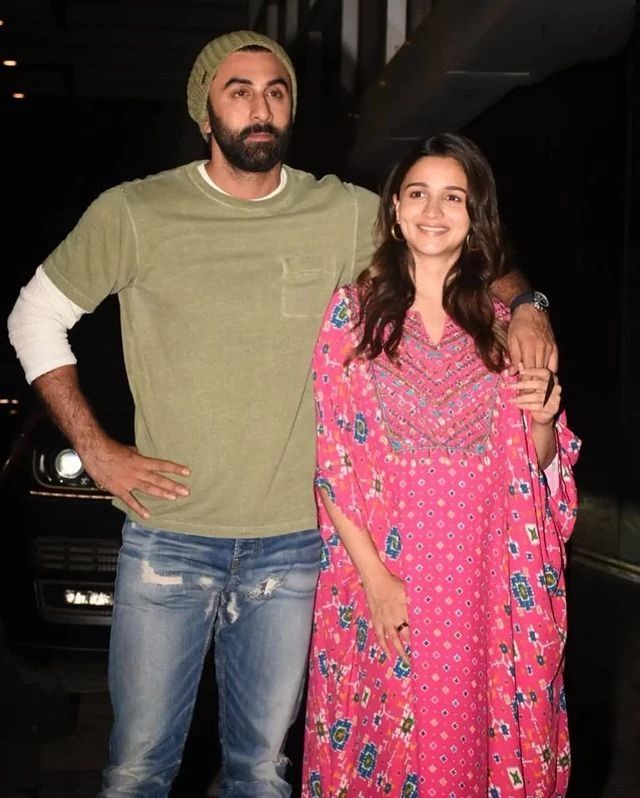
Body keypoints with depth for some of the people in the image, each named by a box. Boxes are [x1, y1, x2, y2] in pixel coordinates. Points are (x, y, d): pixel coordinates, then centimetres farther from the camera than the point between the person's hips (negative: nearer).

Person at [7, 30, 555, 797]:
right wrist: (95, 450, -1)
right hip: (167, 538, -1)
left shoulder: (345, 215, 1)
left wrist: (523, 304, -9)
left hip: (293, 543, 2)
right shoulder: (134, 213, -3)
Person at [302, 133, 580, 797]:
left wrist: (542, 419, -12)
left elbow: (536, 462, 11)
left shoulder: (503, 320, 7)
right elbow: (330, 456, -4)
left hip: (486, 579, 2)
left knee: (477, 739, 8)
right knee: (383, 745, 6)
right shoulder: (353, 310, -1)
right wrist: (372, 573, -11)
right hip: (380, 572, -2)